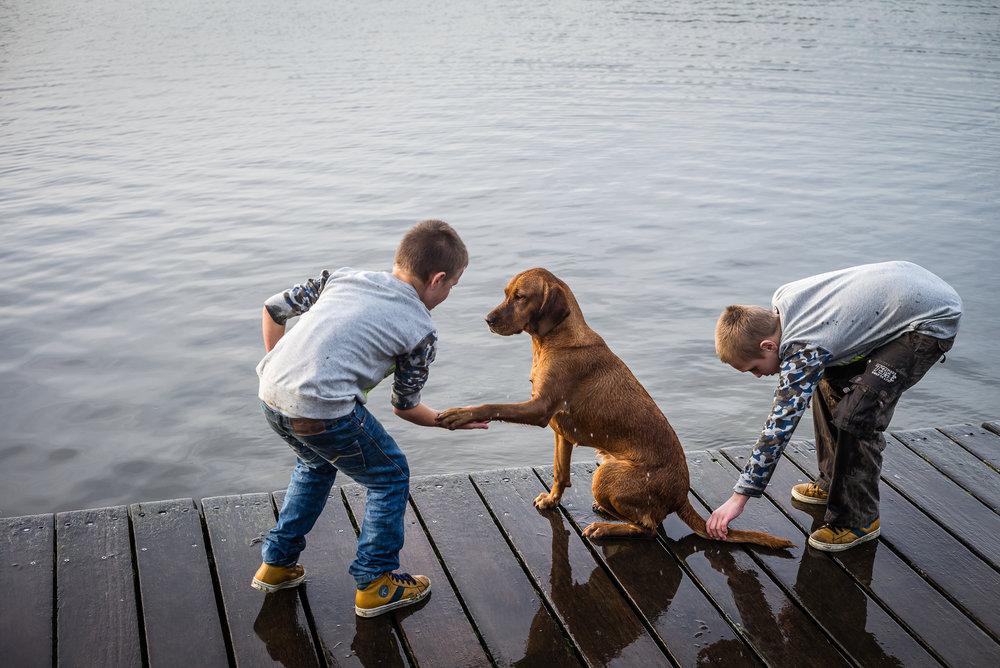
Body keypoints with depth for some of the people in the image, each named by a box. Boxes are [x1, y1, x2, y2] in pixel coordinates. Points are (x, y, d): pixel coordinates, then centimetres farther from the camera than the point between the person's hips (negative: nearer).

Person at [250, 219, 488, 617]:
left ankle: (276, 564, 41)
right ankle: (375, 584, 22)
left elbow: (273, 309, 21)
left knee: (316, 464, 34)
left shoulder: (343, 277, 18)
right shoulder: (420, 330, 4)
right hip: (323, 410, -7)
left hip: (271, 394, 7)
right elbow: (405, 407, 14)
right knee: (391, 478, 16)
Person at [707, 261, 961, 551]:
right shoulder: (782, 298, -5)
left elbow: (779, 426, -26)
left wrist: (739, 497, -22)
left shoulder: (804, 351, -28)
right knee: (831, 383, 16)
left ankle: (858, 520, 0)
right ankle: (834, 483, 29)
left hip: (933, 320, -10)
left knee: (857, 417, -15)